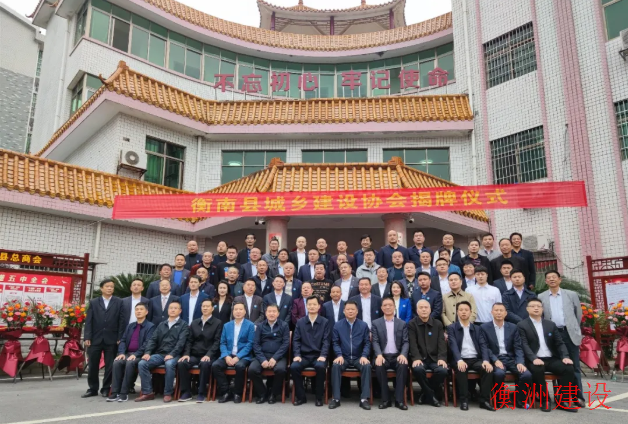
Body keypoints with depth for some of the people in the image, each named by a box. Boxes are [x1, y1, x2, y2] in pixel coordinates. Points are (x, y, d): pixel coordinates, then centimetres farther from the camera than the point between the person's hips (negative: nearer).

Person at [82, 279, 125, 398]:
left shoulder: (119, 302, 4)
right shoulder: (93, 302, 9)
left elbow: (122, 321, 0)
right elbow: (88, 321, 4)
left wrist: (120, 338, -7)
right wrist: (87, 337, -6)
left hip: (111, 340, -1)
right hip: (95, 339, 2)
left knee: (110, 365, 4)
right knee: (93, 365, 7)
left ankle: (106, 388, 16)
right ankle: (93, 389, 20)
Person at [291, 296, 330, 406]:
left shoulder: (325, 322, 7)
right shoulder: (300, 322, 12)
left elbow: (326, 341, -1)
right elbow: (296, 340, 6)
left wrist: (323, 355, -15)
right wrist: (297, 355, -9)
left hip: (318, 355, -2)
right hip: (304, 355, 2)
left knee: (320, 366, -34)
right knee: (294, 367, -27)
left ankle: (319, 397, -13)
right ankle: (300, 396, -9)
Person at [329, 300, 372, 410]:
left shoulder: (363, 325, 4)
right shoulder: (338, 325, 3)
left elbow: (367, 343, 1)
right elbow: (335, 342, 1)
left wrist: (364, 356, -15)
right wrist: (339, 355, -15)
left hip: (359, 358, 0)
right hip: (343, 357, 0)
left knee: (367, 366, -31)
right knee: (335, 366, -31)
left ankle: (364, 399, -25)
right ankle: (336, 398, -24)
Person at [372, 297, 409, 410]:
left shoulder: (402, 323, 11)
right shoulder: (376, 323, 8)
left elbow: (406, 342, 3)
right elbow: (375, 342, -1)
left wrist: (403, 354, -18)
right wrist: (379, 355, -21)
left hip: (397, 356, 1)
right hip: (383, 356, -1)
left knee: (403, 365, -32)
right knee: (379, 366, -33)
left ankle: (399, 399, -23)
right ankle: (385, 399, -21)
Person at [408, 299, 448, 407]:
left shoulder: (438, 324, 10)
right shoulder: (412, 324, 2)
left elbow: (442, 343, 1)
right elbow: (413, 344, -8)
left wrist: (442, 358, -15)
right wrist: (416, 358, -24)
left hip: (434, 358, 2)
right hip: (420, 358, -2)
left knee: (443, 370, -28)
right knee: (417, 369, -34)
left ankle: (426, 395, -5)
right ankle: (431, 395, -10)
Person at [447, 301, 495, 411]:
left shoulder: (477, 329, 18)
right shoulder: (452, 328, 6)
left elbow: (483, 345, 6)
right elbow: (453, 345, -9)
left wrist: (486, 360, -15)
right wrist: (459, 360, -28)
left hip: (476, 359, 3)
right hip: (460, 360, -3)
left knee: (488, 369, -27)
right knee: (461, 369, -35)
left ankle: (484, 400, -18)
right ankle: (464, 400, -23)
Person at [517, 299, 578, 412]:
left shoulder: (551, 324, 16)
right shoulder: (522, 325, 1)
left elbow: (559, 343, 11)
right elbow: (524, 345, -10)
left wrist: (565, 357, -8)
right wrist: (534, 358, -27)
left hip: (551, 359, 5)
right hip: (534, 360, -4)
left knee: (568, 368, -22)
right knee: (538, 369, -36)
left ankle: (563, 400, -12)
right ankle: (545, 401, -19)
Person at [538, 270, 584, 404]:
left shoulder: (571, 294, 7)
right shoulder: (541, 297, 6)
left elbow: (578, 313, 12)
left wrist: (573, 328, 14)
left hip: (570, 333, 0)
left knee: (574, 366, 2)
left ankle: (578, 396, 9)